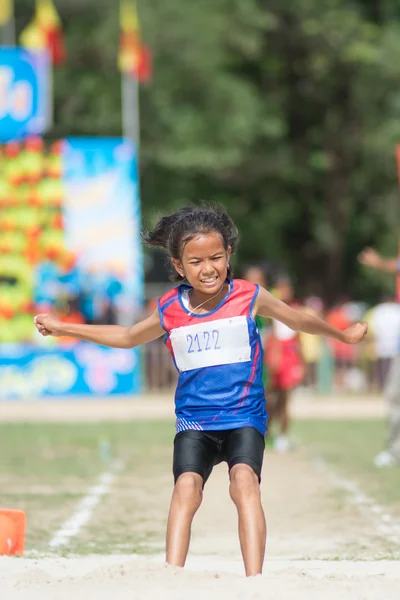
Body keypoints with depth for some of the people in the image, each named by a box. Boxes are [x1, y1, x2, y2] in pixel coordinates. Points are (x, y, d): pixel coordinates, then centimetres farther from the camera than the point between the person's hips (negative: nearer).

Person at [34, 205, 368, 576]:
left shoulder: (250, 298, -2)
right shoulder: (170, 310, 3)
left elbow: (299, 320, 17)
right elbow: (127, 337, 23)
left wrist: (344, 335, 25)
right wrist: (62, 328, 24)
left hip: (244, 417, -2)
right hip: (194, 422, 2)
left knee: (244, 480, -26)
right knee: (186, 485, -22)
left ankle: (254, 579, -33)